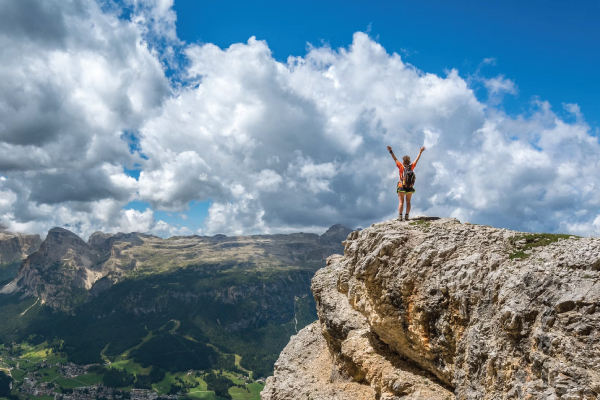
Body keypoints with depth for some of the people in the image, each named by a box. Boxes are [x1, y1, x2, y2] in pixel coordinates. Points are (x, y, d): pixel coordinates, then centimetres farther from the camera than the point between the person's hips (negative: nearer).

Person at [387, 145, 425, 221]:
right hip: (410, 188, 3)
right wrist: (420, 152, 19)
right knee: (408, 202, 10)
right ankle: (407, 216, 6)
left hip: (402, 187, -3)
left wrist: (391, 152, -9)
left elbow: (395, 159, -12)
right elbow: (417, 160, 8)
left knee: (401, 202, 0)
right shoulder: (411, 167, -4)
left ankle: (400, 216, -6)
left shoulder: (401, 167, -12)